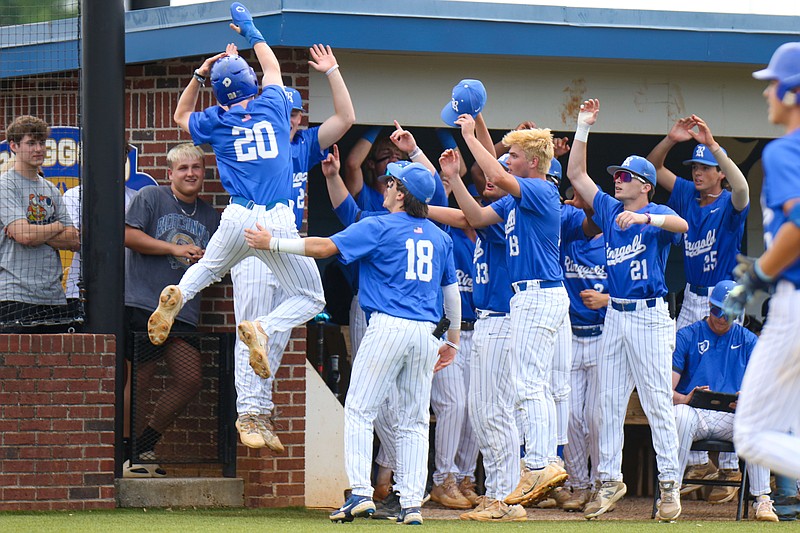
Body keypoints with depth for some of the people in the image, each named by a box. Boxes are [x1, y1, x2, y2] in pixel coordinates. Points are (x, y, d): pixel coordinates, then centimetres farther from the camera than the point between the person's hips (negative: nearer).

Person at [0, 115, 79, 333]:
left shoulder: (51, 190, 18)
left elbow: (74, 241, 10)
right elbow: (24, 235, -15)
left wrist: (36, 234, -6)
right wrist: (58, 227, 3)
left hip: (54, 296, 7)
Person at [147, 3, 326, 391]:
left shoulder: (217, 122, 7)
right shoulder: (272, 107, 6)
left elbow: (181, 116, 31)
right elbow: (272, 68, 28)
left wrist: (201, 74, 24)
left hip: (238, 219, 2)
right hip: (278, 222, -2)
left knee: (206, 269, 31)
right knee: (310, 298, 8)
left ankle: (178, 295, -2)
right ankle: (263, 329, -21)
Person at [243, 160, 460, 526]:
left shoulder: (378, 228, -2)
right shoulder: (439, 237, 14)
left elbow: (323, 247, -6)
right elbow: (452, 292, 17)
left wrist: (272, 243, 4)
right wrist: (452, 341, 27)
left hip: (388, 327, -5)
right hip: (426, 331, 5)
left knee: (359, 411, 0)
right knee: (414, 420, 8)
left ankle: (361, 494, -12)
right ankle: (412, 504, 2)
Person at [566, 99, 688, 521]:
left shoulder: (657, 214, -5)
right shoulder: (609, 210, 13)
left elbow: (681, 225, -27)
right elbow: (576, 174, 15)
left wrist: (644, 217, -42)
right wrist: (583, 128, 8)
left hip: (649, 316, -6)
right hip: (614, 316, 6)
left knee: (657, 403, -5)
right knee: (608, 403, 5)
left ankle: (670, 485, -3)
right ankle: (609, 481, 11)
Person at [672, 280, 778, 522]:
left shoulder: (748, 341, 15)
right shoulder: (687, 337, 10)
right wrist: (685, 398, -23)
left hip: (731, 417, 1)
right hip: (695, 410, -1)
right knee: (682, 415, -38)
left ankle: (762, 499, -30)